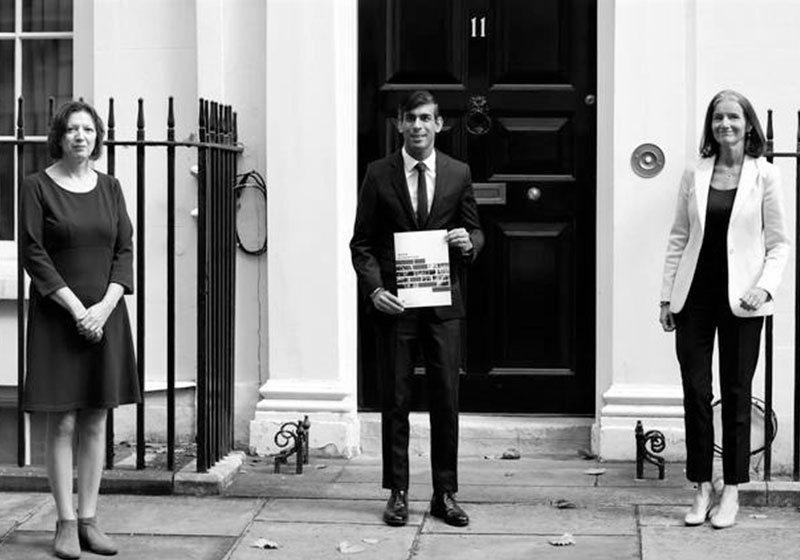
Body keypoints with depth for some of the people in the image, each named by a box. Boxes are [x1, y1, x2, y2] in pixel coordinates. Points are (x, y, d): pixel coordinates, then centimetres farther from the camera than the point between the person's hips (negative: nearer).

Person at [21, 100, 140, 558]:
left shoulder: (109, 187, 10)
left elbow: (125, 250, 5)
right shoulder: (38, 187, -2)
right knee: (62, 422, -2)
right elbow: (34, 254, -8)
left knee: (96, 421, 5)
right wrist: (76, 307, -14)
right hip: (57, 315, -4)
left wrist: (105, 305, -9)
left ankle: (90, 520, 11)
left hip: (105, 314, 4)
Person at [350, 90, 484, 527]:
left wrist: (468, 242, -11)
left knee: (446, 399, 3)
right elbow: (362, 242, 4)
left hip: (444, 302, 1)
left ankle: (445, 494, 12)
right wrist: (374, 289, -9)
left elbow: (474, 231, 13)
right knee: (395, 400, 3)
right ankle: (398, 494, 12)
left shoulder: (458, 173, 7)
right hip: (394, 303, -1)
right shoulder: (378, 174, 3)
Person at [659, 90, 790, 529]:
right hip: (695, 296, 2)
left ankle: (732, 491, 14)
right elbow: (678, 238, 9)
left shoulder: (764, 176, -1)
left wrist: (764, 286, -14)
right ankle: (702, 488, 14)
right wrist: (667, 296, 6)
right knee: (695, 391, 2)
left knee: (736, 393, 5)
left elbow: (779, 243, 0)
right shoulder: (694, 175, 6)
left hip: (741, 300, -2)